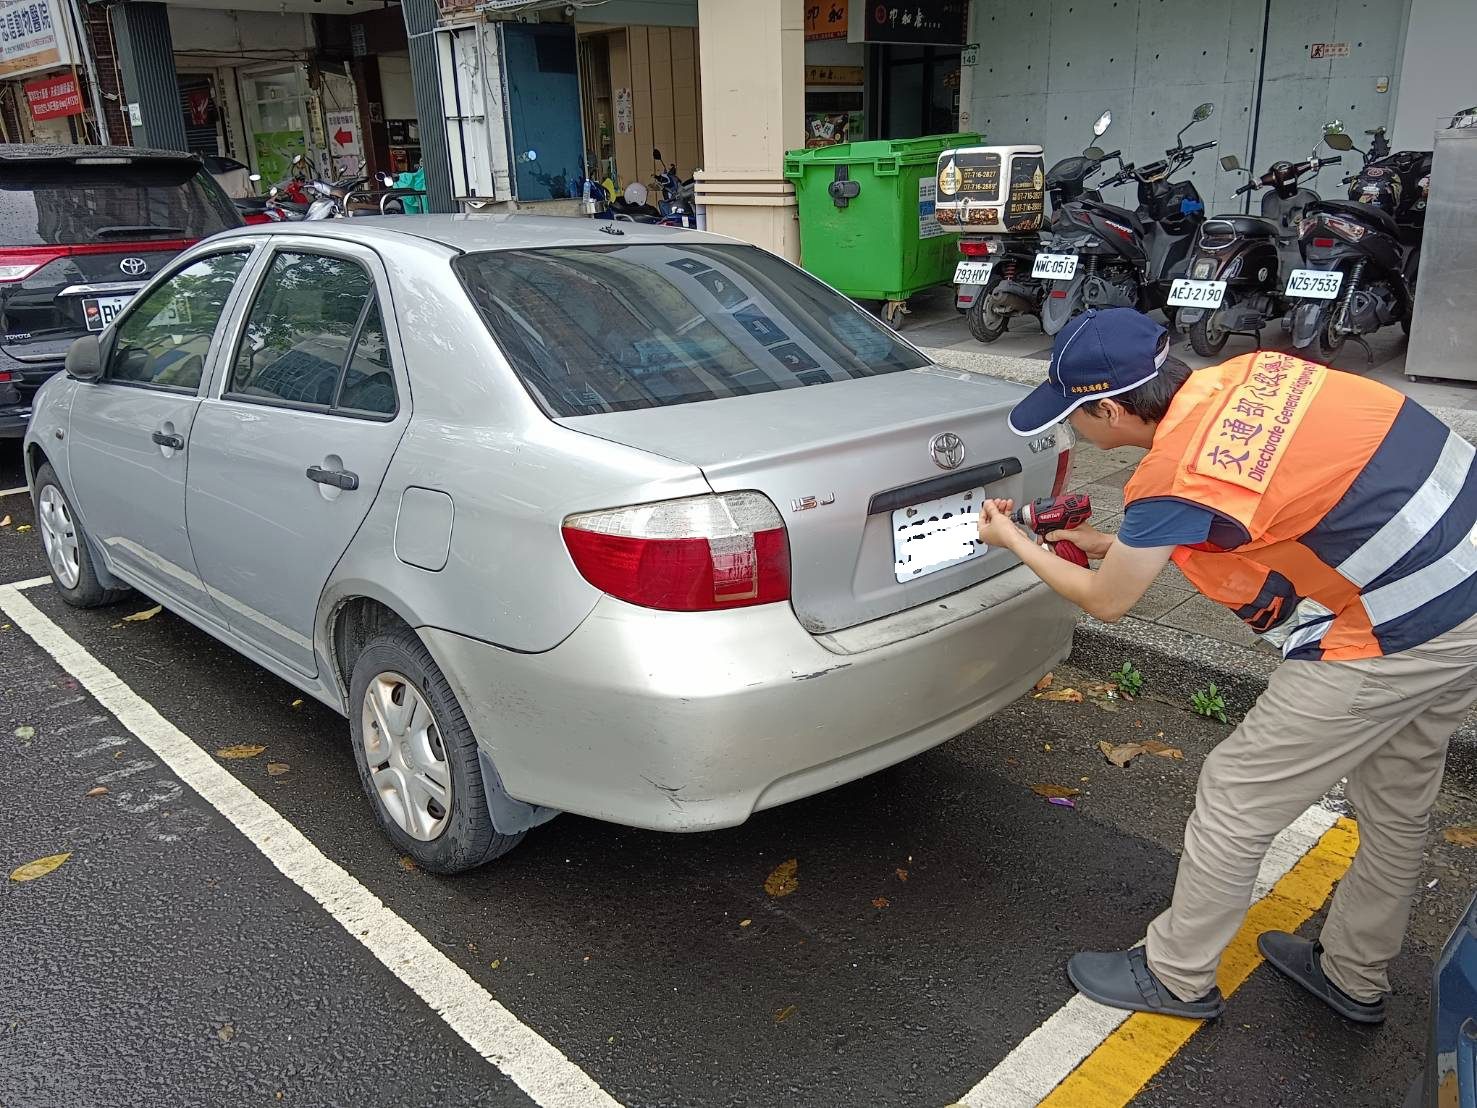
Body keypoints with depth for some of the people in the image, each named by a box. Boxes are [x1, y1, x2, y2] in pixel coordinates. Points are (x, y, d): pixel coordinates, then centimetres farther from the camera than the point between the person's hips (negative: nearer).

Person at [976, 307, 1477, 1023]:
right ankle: (1353, 976, 44)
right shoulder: (1247, 373, 0)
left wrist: (1013, 542, 11)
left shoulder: (1177, 479, -22)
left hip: (1398, 633, -9)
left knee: (1236, 798, 6)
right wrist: (1114, 544, 20)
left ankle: (1176, 976, 25)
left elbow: (1105, 601, -4)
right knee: (1396, 804, 23)